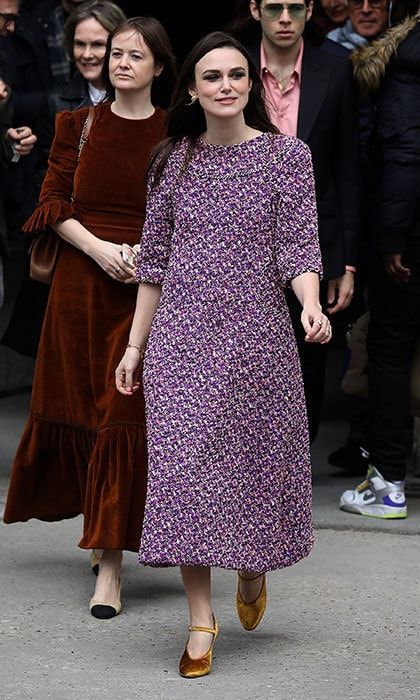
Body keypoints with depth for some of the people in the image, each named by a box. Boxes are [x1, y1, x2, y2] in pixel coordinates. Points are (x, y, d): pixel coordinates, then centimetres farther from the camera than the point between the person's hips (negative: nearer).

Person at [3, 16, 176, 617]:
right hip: (82, 280, 3)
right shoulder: (78, 125, 5)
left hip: (147, 289, -2)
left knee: (124, 414, -5)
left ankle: (111, 561, -5)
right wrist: (97, 248, -12)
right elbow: (53, 201, 3)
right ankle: (100, 521, 30)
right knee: (78, 404, 9)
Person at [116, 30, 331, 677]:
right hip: (182, 335, 2)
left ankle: (253, 571, 38)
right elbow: (154, 261, 11)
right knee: (184, 465, -5)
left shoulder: (286, 155, -1)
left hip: (257, 334, -1)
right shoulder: (172, 162, 7)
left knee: (257, 458, 8)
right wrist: (134, 346, 10)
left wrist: (311, 306, -26)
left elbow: (298, 248, -7)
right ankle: (201, 622, 0)